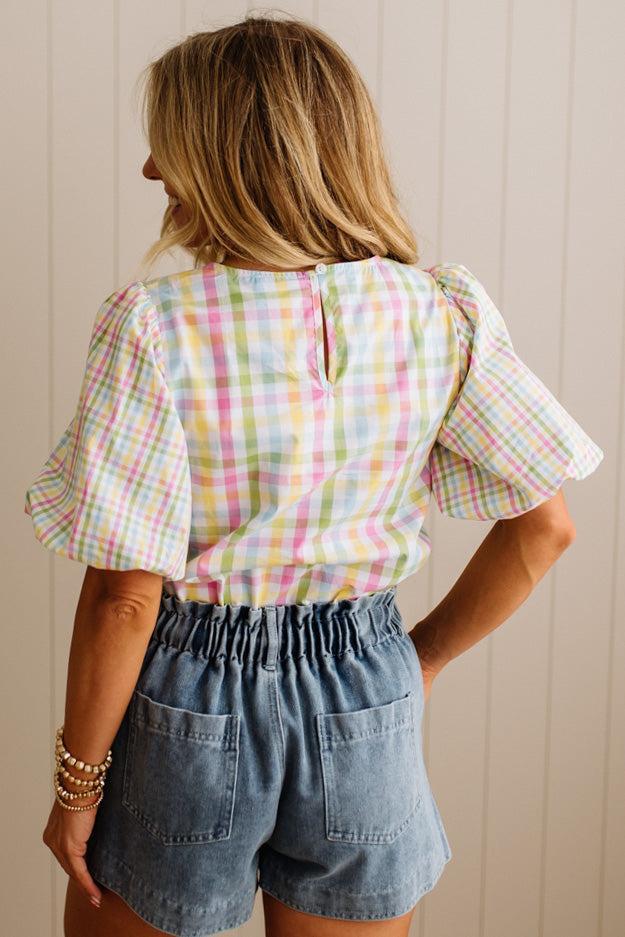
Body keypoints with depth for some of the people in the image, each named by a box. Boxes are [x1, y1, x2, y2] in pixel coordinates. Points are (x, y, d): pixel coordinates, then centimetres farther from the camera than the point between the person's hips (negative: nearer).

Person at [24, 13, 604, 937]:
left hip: (188, 699, -3)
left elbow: (125, 594, -17)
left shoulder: (152, 325, -18)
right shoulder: (444, 315, -8)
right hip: (368, 699, 3)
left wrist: (77, 781, -4)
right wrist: (422, 656, 11)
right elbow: (543, 527, -2)